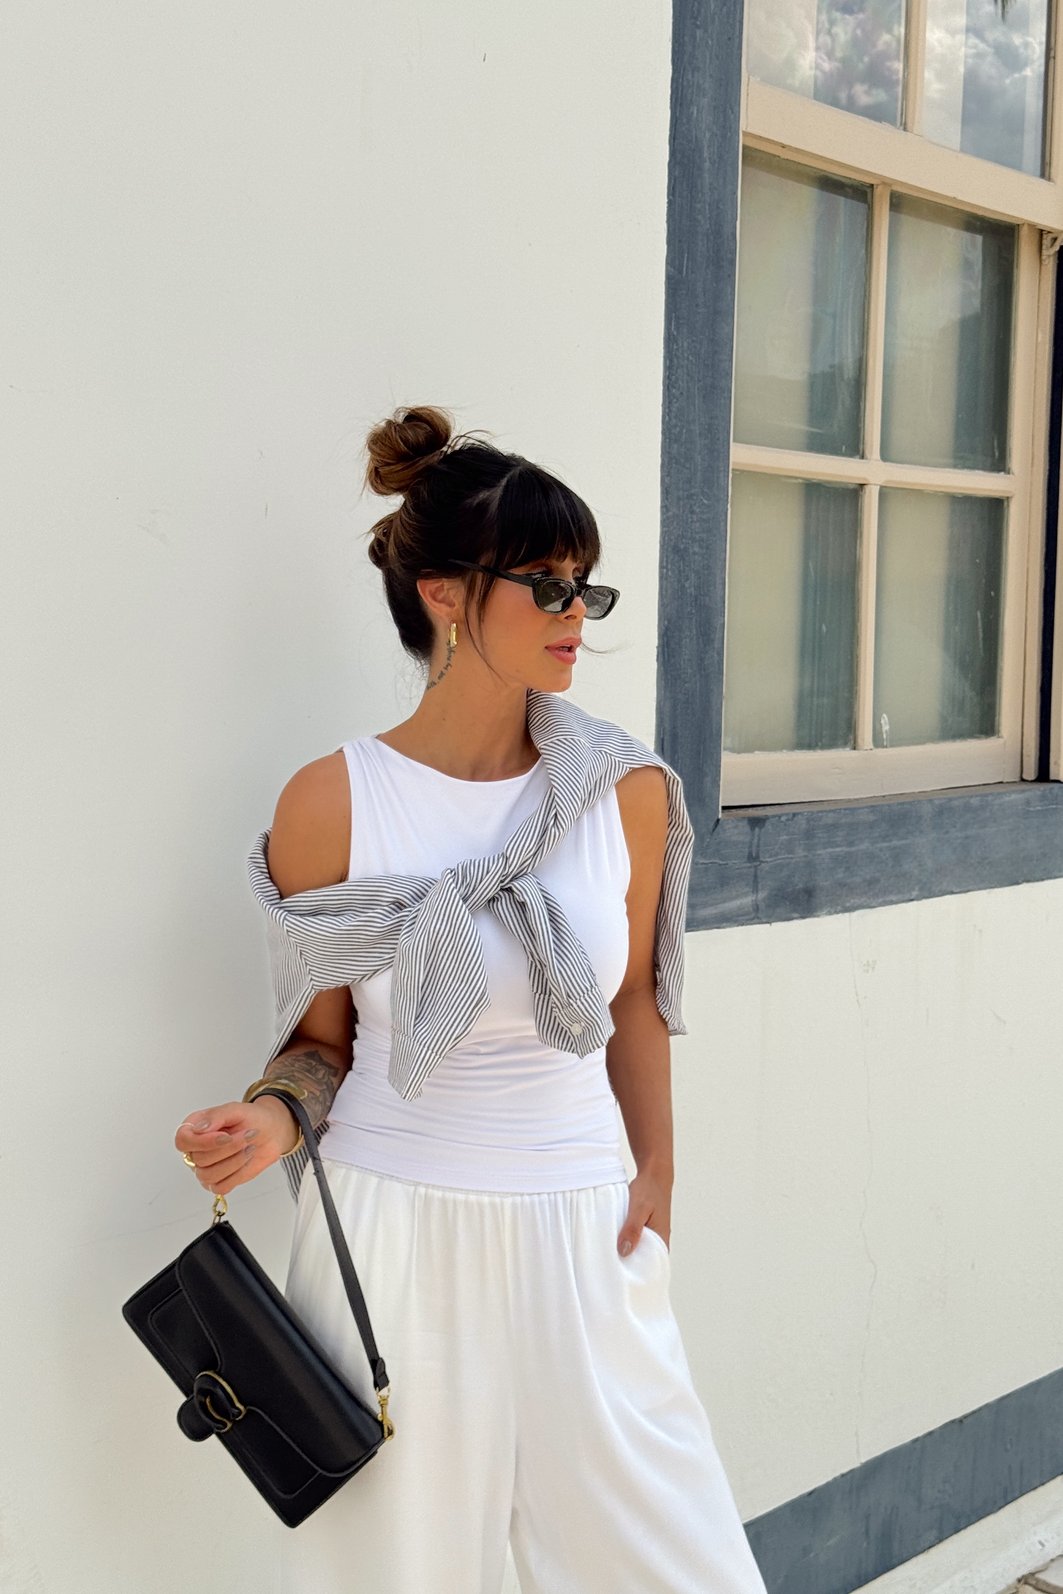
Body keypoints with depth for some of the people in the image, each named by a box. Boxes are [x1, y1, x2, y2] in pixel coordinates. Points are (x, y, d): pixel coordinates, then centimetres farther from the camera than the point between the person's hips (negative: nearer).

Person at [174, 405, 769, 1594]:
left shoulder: (628, 793, -2)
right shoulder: (332, 803, -9)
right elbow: (325, 1040, 2)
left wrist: (656, 1169, 7)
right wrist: (275, 1118, -17)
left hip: (582, 1235, 2)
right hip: (390, 1238, -2)